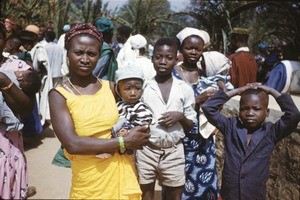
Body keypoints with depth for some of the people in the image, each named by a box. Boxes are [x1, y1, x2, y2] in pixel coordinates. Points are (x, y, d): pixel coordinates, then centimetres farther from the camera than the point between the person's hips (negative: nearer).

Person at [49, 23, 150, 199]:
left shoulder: (110, 87, 2)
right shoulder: (59, 95, -7)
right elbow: (72, 144, -18)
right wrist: (123, 142, -15)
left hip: (124, 176, 3)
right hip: (89, 185, -2)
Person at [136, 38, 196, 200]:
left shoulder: (185, 89, 1)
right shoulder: (143, 86, -1)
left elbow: (190, 126, 6)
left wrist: (180, 116, -13)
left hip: (174, 151, 1)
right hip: (146, 150, 0)